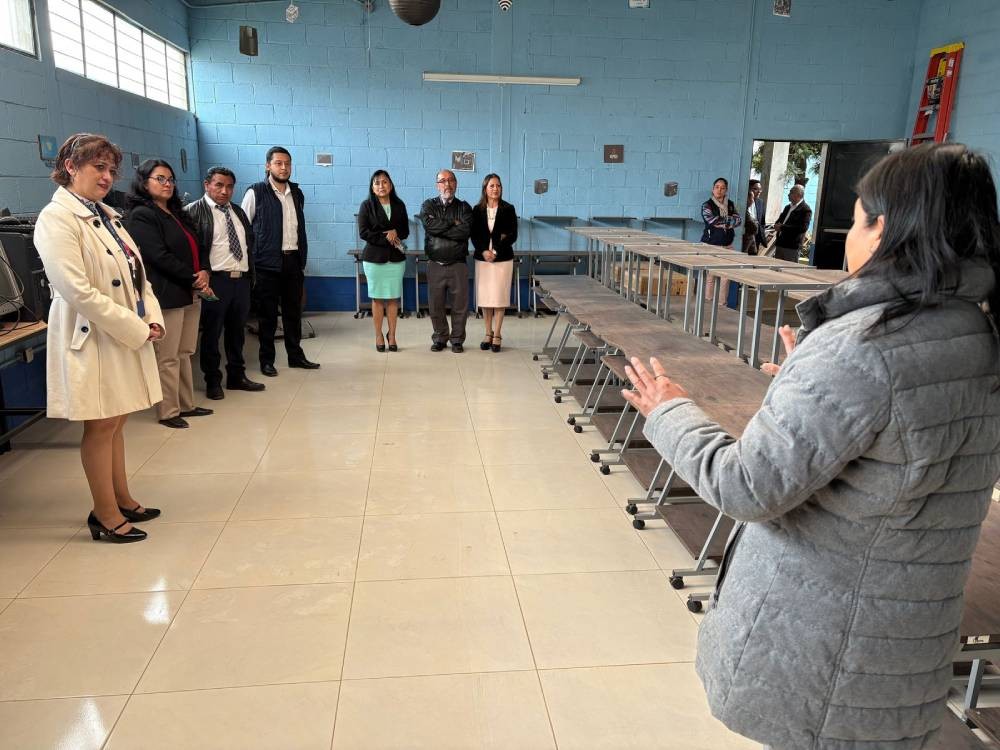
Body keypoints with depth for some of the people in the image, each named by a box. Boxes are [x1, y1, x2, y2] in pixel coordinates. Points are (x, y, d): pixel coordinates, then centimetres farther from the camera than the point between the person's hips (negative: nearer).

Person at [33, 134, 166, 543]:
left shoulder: (107, 215, 13)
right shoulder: (57, 218, -13)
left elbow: (136, 274, 14)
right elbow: (78, 292, -21)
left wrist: (152, 319, -2)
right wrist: (136, 329, -19)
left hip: (129, 336, 8)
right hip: (93, 338, -8)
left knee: (115, 422, 16)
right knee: (101, 426, 2)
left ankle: (123, 502, 29)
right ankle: (106, 516, 15)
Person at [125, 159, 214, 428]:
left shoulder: (178, 213, 19)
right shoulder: (141, 215, -7)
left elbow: (198, 247, 17)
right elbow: (160, 256, -16)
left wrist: (204, 271, -3)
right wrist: (194, 278, -13)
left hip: (191, 293, 8)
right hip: (167, 295, -8)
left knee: (184, 354, 13)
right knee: (167, 358, -2)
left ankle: (186, 404, 22)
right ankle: (168, 412, 7)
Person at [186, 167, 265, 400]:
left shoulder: (238, 212, 17)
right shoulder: (194, 211, -5)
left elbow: (249, 243, 21)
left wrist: (251, 275, 12)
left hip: (241, 279, 6)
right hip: (215, 280, -6)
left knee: (237, 331, 14)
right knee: (212, 332, 4)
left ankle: (237, 376, 26)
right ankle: (213, 381, 14)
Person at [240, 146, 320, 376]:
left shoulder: (297, 194, 11)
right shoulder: (256, 192, -4)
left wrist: (302, 259, 14)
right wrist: (248, 262, -7)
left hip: (293, 261, 5)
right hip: (267, 263, -4)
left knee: (293, 311, 11)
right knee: (268, 313, 3)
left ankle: (295, 355, 22)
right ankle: (267, 359, 13)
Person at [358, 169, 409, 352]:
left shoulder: (399, 205, 9)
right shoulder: (367, 206, 0)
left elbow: (405, 231, 9)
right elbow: (363, 232, -8)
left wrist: (395, 233, -14)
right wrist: (388, 239, -12)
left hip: (396, 258, 2)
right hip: (374, 258, -2)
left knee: (394, 298, 2)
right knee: (377, 298, 3)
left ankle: (392, 336, 12)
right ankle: (379, 336, 13)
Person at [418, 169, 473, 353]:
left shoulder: (464, 207, 6)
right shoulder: (428, 205, 8)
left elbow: (465, 230, -13)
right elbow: (429, 225, -13)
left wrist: (440, 229, -11)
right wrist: (452, 223, -9)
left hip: (458, 265, -1)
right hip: (435, 265, 1)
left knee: (460, 305, 3)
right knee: (435, 305, 6)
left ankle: (457, 339, 16)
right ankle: (440, 338, 21)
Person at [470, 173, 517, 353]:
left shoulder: (508, 209, 0)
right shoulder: (478, 210, 5)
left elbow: (513, 236, -3)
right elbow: (473, 235, 3)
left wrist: (496, 251, -13)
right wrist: (483, 251, -14)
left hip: (503, 259, -2)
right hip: (482, 258, 2)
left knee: (499, 298, -1)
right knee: (485, 297, 5)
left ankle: (497, 335, 8)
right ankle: (488, 334, 16)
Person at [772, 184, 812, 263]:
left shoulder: (806, 210, -8)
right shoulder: (788, 207, 18)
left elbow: (803, 228, -19)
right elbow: (778, 221, 21)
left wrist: (782, 227, -17)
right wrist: (778, 226, -5)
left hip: (792, 247, -8)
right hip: (780, 244, 8)